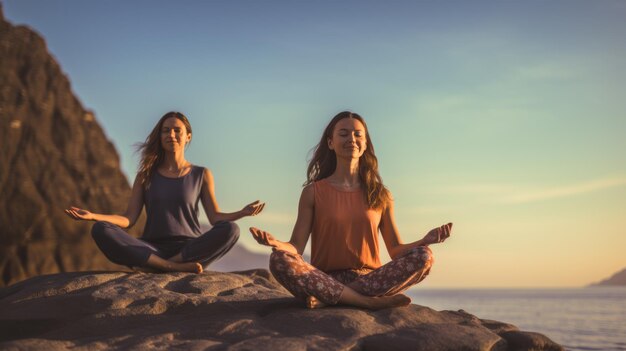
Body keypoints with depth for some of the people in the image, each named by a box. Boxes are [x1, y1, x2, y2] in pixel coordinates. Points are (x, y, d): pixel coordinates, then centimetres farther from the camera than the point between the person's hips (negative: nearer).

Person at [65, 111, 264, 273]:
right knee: (100, 231, -25)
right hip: (152, 250, 1)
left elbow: (215, 217, 6)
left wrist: (243, 213, -13)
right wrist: (93, 216, -10)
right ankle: (177, 267, -33)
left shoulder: (201, 175, 11)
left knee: (230, 230, -31)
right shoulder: (146, 176, 13)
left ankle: (157, 266, -28)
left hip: (191, 250, 0)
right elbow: (128, 219, 6)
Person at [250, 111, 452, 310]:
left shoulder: (380, 195, 12)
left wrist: (426, 240, -11)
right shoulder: (314, 192, 6)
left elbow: (396, 251, 9)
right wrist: (276, 244, -25)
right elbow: (296, 248, -2)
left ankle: (328, 298, -26)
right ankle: (373, 302, -31)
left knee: (423, 257, -23)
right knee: (279, 260, -30)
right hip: (325, 280, -2)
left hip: (369, 279, 2)